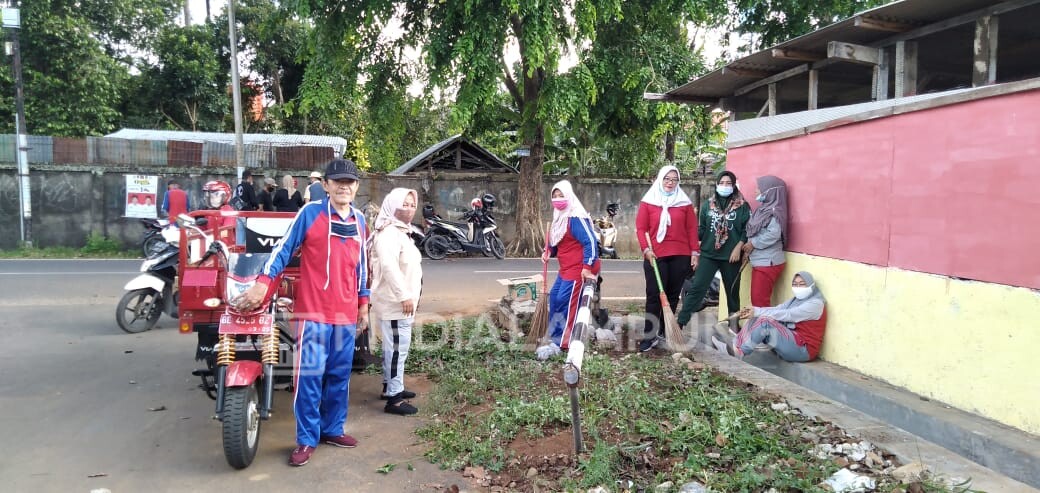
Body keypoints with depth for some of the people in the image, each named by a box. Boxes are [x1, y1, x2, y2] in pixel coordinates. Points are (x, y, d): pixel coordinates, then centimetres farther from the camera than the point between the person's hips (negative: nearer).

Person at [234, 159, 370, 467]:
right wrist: (263, 283, -15)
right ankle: (306, 438, 6)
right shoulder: (310, 213, -3)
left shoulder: (359, 221, 12)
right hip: (314, 310, -5)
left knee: (339, 374, 12)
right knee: (310, 375, -5)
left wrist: (364, 304, 17)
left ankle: (332, 429, 25)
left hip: (346, 313, 5)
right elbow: (284, 249, -4)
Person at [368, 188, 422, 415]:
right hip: (395, 301, -11)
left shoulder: (401, 231, 17)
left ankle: (390, 387, 29)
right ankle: (394, 397, -6)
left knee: (394, 346, 18)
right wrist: (404, 296, -28)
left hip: (399, 300, 11)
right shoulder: (389, 233, -18)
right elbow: (389, 266, -29)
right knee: (398, 347, -9)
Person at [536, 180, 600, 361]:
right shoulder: (559, 218, 14)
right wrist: (549, 251, 4)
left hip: (578, 269, -11)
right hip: (566, 268, 11)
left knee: (564, 302, -10)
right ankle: (555, 338, 21)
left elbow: (590, 242, -24)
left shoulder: (576, 218, -18)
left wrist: (587, 267, -29)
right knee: (554, 297, 12)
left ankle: (560, 343, -3)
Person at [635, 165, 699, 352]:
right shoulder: (648, 202, 4)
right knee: (654, 295, -5)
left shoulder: (685, 203, 9)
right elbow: (641, 228, 0)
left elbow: (692, 229, 7)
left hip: (680, 256, 2)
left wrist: (694, 253, 2)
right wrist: (646, 249, -12)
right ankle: (650, 335, -2)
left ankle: (664, 331, 19)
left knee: (672, 295, 8)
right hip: (655, 256, -2)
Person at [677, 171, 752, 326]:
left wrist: (738, 248, -11)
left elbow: (747, 231, -1)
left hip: (731, 256, -1)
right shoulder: (707, 204, 8)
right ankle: (680, 323, -9)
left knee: (732, 291, 12)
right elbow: (701, 229, 11)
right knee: (696, 288, -8)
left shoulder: (743, 206, 1)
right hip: (708, 254, 1)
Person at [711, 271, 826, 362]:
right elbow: (777, 309, 4)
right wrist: (754, 310, -13)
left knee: (765, 321, -26)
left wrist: (757, 312, -22)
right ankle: (737, 342, -20)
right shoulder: (796, 300, 19)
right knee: (756, 318, -3)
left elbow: (786, 315, -20)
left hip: (803, 349, -9)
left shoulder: (816, 303, -10)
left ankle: (739, 351, -23)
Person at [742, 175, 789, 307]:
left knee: (760, 301, -6)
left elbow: (773, 234, -26)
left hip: (768, 263, -9)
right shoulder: (764, 209, 12)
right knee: (756, 299, 12)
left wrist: (753, 244, -15)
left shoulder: (774, 211, -13)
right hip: (759, 261, 9)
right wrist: (748, 251, 4)